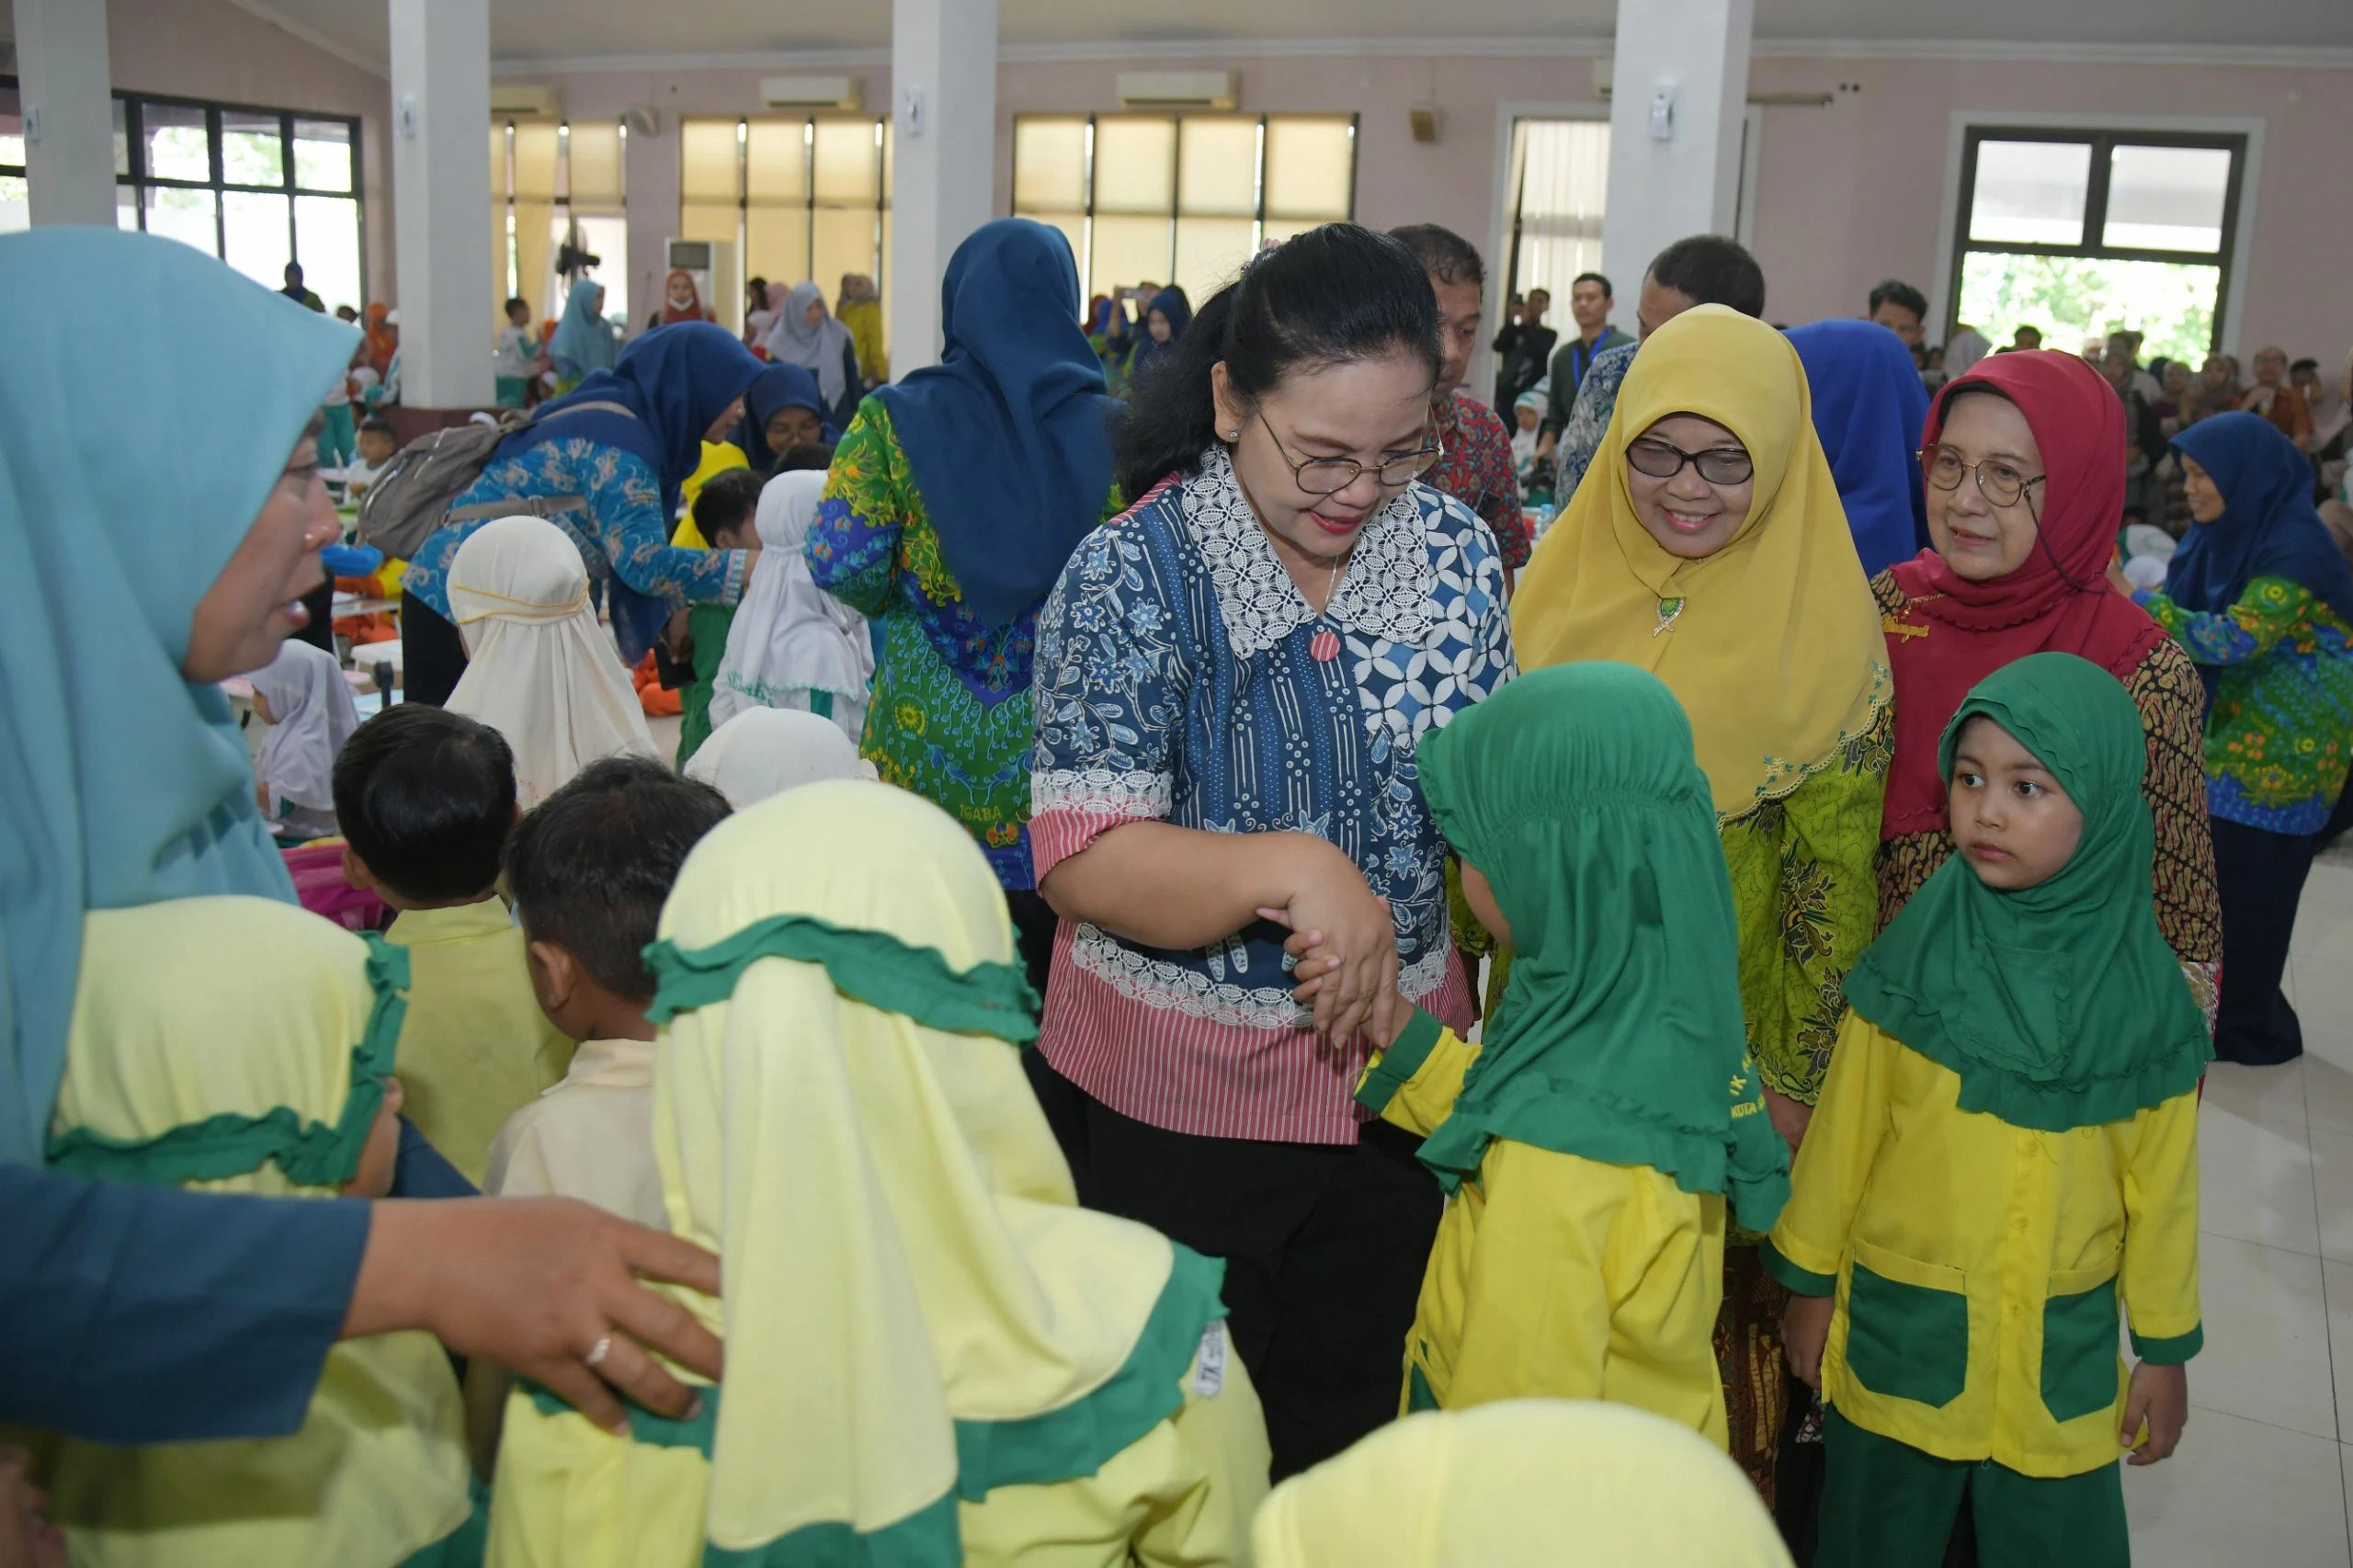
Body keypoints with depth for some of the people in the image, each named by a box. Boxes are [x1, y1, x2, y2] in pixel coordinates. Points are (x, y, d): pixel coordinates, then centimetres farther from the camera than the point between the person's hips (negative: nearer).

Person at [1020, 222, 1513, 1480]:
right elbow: (1081, 861, -24)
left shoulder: (1455, 550, -2)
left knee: (1348, 1433, 22)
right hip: (1166, 1096, -3)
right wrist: (1289, 870, -38)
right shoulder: (1134, 576, -15)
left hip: (1396, 1082, 4)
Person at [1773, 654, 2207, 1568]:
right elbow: (1845, 1129, -3)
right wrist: (1811, 1280, 4)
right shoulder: (1915, 954, -11)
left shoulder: (2139, 988, -10)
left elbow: (2161, 1182, 0)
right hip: (1900, 1319, 0)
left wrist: (2166, 1348, 5)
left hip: (2062, 1340, 0)